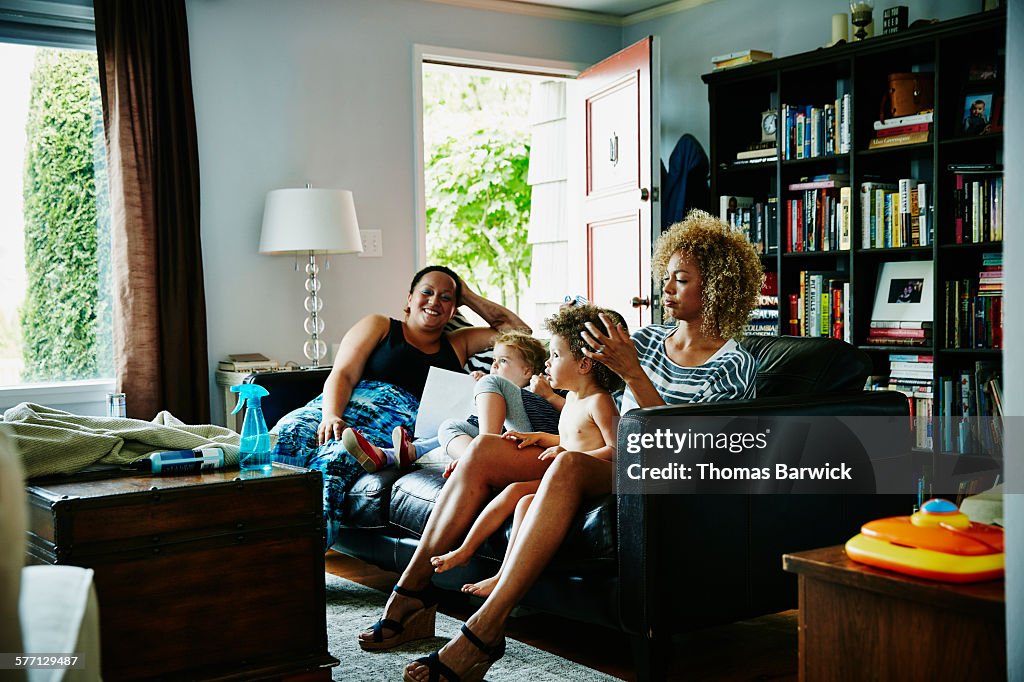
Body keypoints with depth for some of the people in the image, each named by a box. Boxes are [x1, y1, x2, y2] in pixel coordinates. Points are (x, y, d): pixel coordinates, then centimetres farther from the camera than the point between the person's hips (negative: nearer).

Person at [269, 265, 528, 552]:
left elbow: (518, 329, 31)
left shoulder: (458, 345, 31)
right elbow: (342, 375, 8)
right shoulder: (379, 326, 22)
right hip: (342, 408, 1)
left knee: (333, 461, -36)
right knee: (287, 436, -35)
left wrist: (469, 296, 29)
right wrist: (331, 416, -12)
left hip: (394, 427, 0)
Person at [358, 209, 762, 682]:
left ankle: (484, 632, -41)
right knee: (484, 449, -13)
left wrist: (630, 371, -23)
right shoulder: (648, 338, 15)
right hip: (607, 460, 7)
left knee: (570, 466, -38)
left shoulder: (733, 366, -3)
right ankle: (411, 593, -14)